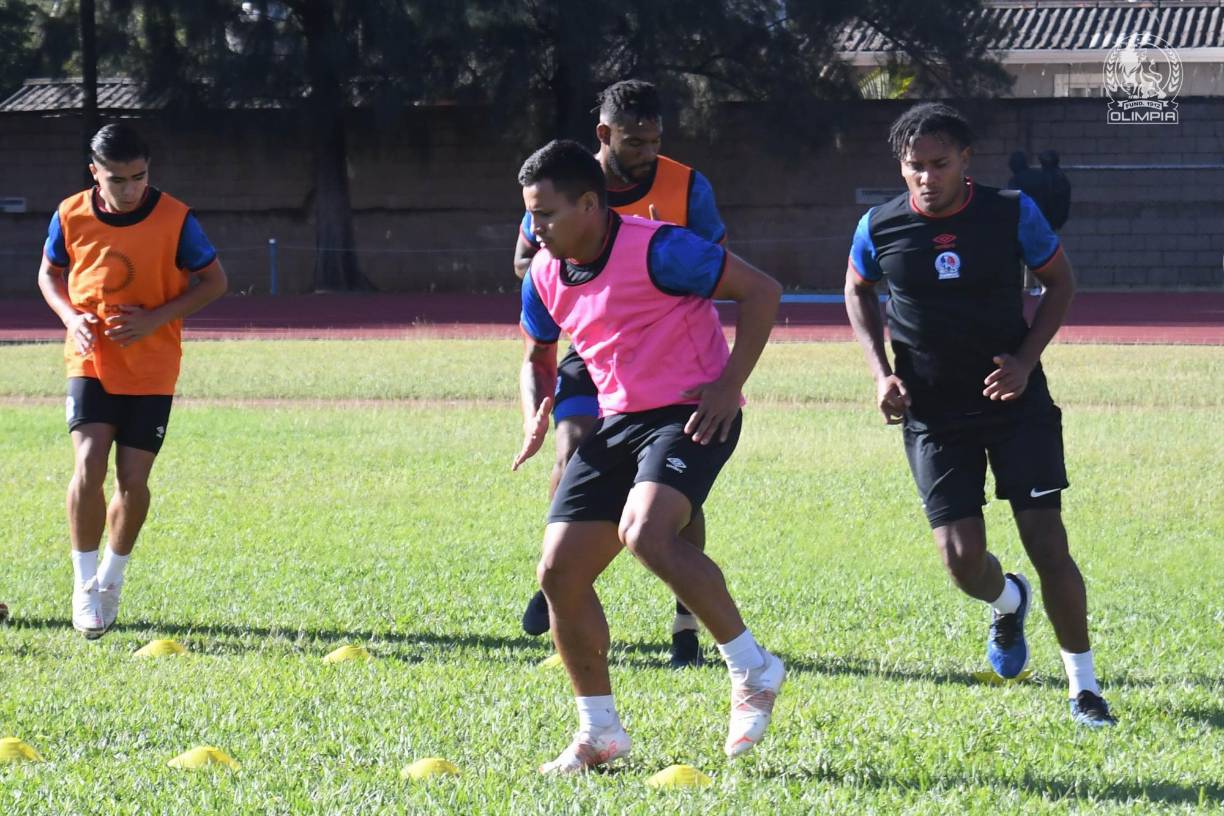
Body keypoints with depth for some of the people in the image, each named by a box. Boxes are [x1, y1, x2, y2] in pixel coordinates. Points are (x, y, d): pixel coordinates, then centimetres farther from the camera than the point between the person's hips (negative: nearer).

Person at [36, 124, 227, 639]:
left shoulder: (175, 220, -12)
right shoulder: (71, 216, -5)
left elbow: (214, 281, -2)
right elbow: (49, 274, 11)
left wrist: (157, 318, -15)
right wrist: (71, 317, -9)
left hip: (151, 369, -1)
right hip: (90, 360, 1)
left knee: (133, 479, -1)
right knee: (89, 465, -16)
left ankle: (112, 578, 23)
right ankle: (84, 583, -2)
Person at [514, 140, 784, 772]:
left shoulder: (657, 249, -16)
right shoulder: (545, 275, 6)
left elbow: (760, 290, -12)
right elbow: (538, 356, 24)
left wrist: (729, 384, -18)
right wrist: (536, 412, 2)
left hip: (690, 413, -8)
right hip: (616, 422, 8)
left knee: (646, 534, -33)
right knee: (559, 571, -2)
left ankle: (753, 670, -17)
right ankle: (598, 733, 12)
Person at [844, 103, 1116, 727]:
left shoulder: (1012, 214, -9)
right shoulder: (879, 229, -6)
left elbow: (1060, 280, 5)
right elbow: (857, 292, 14)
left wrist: (1026, 359, -9)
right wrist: (882, 373, 1)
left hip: (1014, 398, -1)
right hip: (932, 413, 1)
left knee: (1047, 542, -9)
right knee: (962, 558, -7)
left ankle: (1083, 687, 4)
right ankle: (1007, 605, 32)